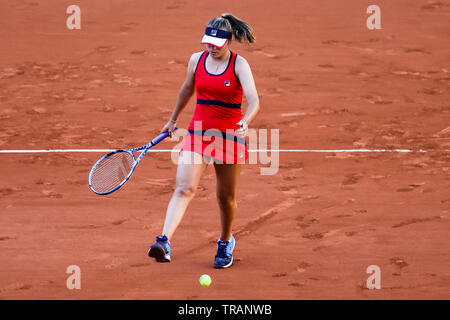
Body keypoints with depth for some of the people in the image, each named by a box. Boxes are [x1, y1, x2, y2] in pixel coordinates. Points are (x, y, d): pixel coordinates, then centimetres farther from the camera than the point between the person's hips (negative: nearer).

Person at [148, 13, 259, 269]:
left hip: (230, 135, -2)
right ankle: (164, 242, -29)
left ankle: (226, 242, 34)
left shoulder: (239, 65, -10)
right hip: (198, 132, 2)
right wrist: (174, 119, 31)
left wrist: (246, 122, -41)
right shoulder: (196, 60, 3)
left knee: (226, 197, 8)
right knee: (184, 188, -15)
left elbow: (254, 101, -21)